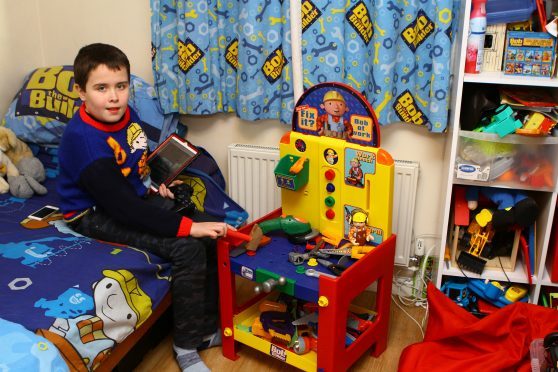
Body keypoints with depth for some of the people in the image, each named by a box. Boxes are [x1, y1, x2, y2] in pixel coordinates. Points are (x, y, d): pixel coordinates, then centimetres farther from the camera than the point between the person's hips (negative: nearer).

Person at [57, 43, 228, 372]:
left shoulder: (126, 114, -3)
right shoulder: (83, 139, -27)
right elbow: (122, 206, -31)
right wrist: (186, 226, -33)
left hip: (139, 197, 8)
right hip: (97, 215, -8)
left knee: (213, 234, -5)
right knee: (187, 248, -25)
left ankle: (208, 326, 8)